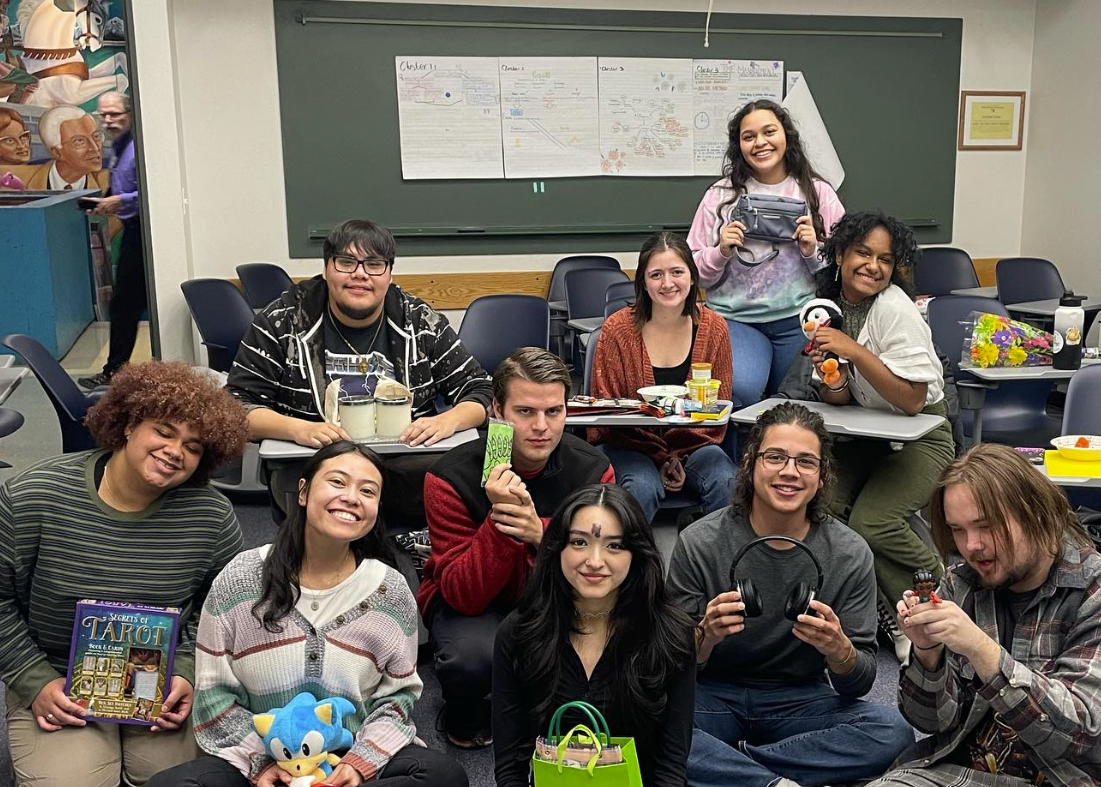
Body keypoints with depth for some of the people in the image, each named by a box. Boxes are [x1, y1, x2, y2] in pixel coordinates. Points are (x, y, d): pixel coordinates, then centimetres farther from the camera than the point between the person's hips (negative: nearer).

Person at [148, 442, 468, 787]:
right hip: (255, 756, -1)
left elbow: (397, 696, 2)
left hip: (350, 759, 2)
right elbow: (214, 693, -2)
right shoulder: (239, 580, -6)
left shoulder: (391, 592, -4)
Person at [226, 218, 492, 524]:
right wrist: (298, 429, -21)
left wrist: (448, 421, -15)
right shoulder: (281, 321, 2)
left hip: (406, 462, 1)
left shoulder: (423, 323, 7)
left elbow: (480, 391, 9)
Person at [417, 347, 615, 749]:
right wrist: (500, 521, -41)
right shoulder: (451, 477, -21)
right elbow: (464, 596, -24)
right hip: (472, 606, -3)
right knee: (474, 654, -35)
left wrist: (542, 534, -39)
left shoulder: (593, 470, -14)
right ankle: (464, 714, 4)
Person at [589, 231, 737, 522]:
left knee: (728, 485, -27)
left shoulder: (713, 327, 1)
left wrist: (677, 456, -9)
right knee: (642, 488, -33)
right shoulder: (617, 330, -6)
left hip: (694, 443, 2)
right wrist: (660, 458, -11)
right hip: (631, 445, -2)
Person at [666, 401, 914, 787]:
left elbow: (859, 684, -5)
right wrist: (705, 637, -31)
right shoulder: (699, 544, -11)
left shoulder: (849, 555, -7)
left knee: (893, 731, -26)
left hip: (800, 700, 2)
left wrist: (840, 650, -29)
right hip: (714, 697, -2)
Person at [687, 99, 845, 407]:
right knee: (739, 392, -24)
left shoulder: (818, 192, 7)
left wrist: (813, 253, -9)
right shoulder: (721, 194, 6)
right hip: (736, 318, -1)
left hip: (800, 319, 1)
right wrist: (721, 252, -11)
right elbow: (695, 274, 8)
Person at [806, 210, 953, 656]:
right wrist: (830, 377, -20)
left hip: (921, 437, -6)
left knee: (872, 523, -26)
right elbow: (838, 400, 4)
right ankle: (893, 615, 1)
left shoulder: (895, 308, -19)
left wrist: (854, 351, -29)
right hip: (866, 434, 6)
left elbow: (912, 400, -23)